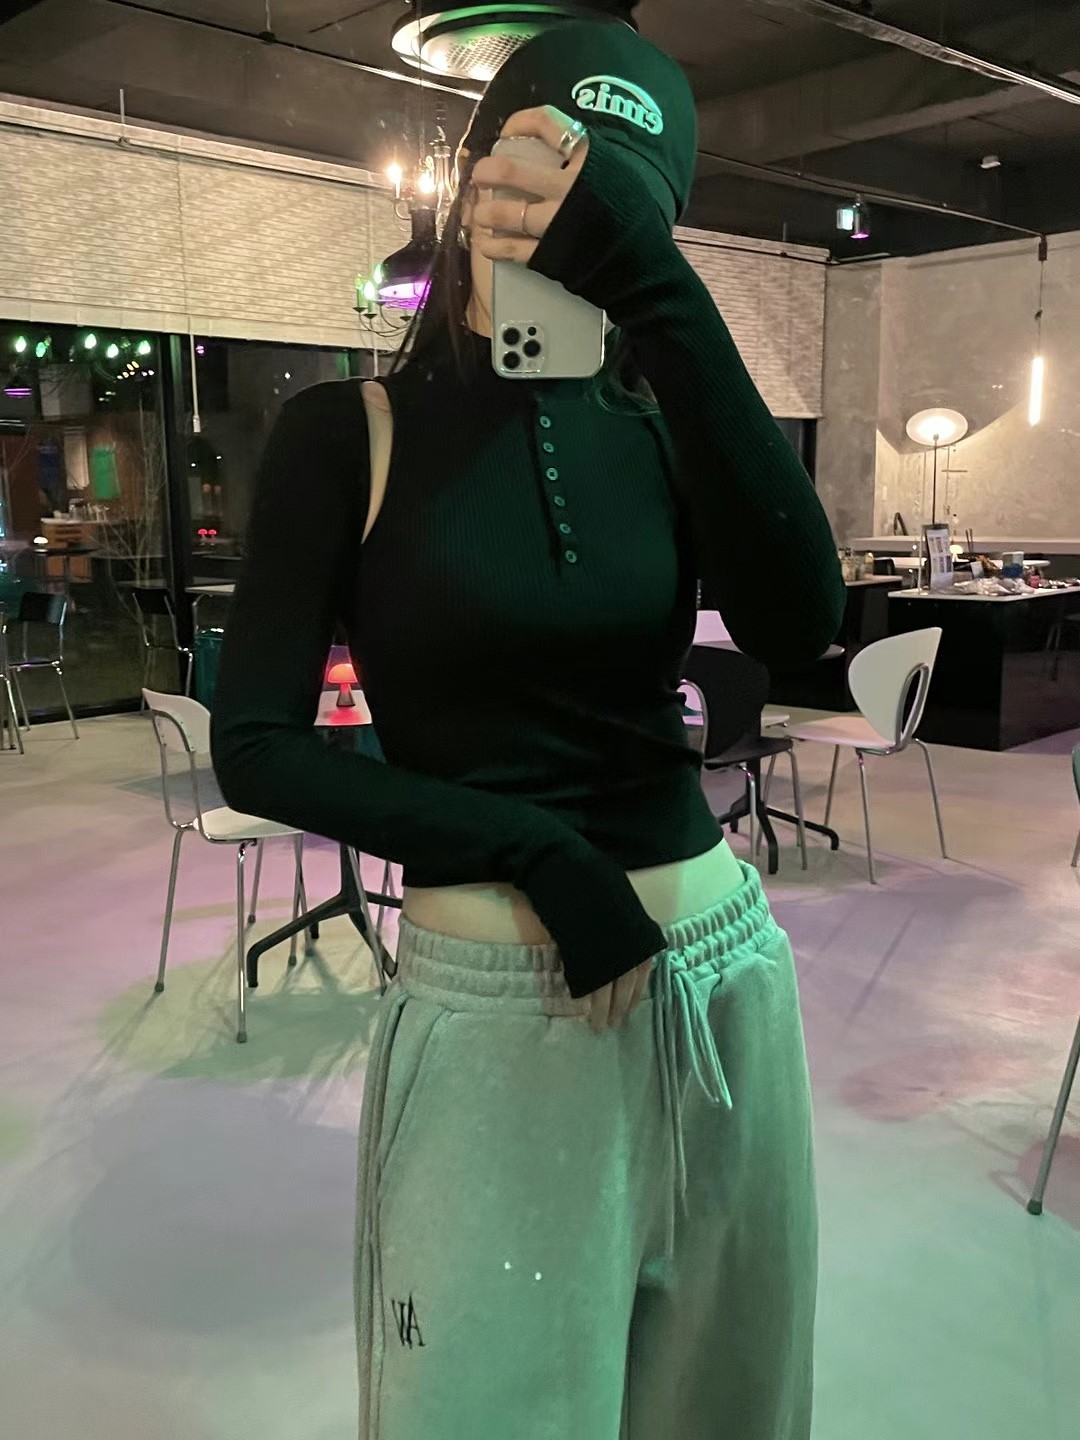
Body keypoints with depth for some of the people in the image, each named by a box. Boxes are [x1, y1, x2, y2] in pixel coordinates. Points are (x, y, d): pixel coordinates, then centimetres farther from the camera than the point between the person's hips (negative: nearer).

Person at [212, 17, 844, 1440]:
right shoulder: (354, 430, -5)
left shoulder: (661, 424, 3)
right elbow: (256, 747, -7)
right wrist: (533, 846, -15)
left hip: (726, 980, 4)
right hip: (493, 1009, -3)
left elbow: (799, 620, -17)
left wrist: (653, 290, -21)